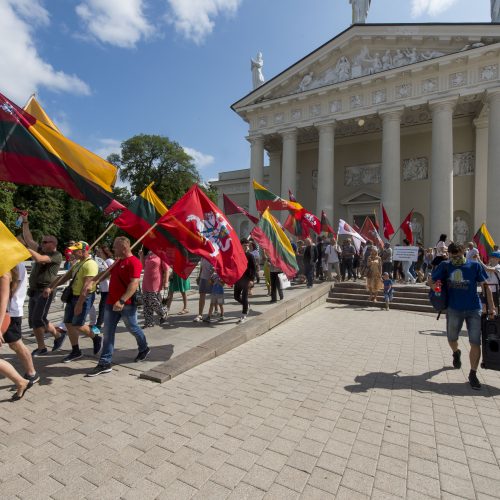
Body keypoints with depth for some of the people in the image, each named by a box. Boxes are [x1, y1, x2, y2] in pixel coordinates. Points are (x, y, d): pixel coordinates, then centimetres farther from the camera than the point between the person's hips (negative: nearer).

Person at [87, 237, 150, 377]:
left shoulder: (134, 262, -17)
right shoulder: (118, 262, 13)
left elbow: (134, 284, -26)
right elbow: (106, 273, 24)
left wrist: (122, 301, -33)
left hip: (127, 304, -8)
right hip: (111, 303, 8)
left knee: (133, 328, 11)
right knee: (108, 333, 7)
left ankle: (144, 349, 37)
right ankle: (105, 363, 13)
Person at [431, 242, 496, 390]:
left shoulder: (475, 266, -3)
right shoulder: (445, 266, -1)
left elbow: (485, 286, 2)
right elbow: (432, 281, 5)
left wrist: (491, 307, -2)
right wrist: (434, 285, -19)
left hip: (474, 309, -1)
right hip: (454, 309, 1)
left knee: (475, 343, -1)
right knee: (452, 339, 15)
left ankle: (473, 374, 14)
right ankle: (456, 353, 49)